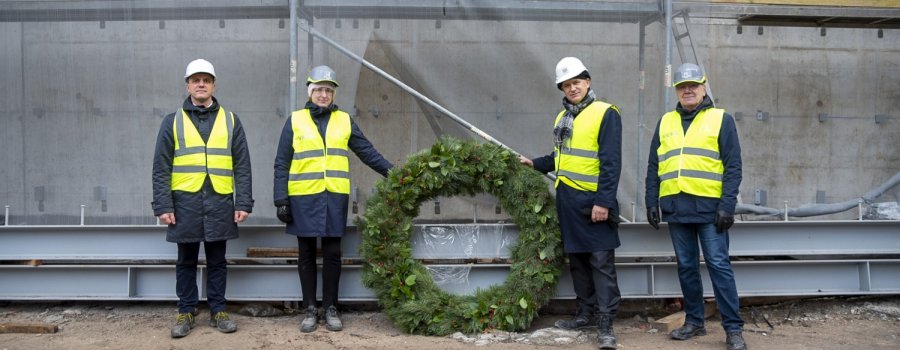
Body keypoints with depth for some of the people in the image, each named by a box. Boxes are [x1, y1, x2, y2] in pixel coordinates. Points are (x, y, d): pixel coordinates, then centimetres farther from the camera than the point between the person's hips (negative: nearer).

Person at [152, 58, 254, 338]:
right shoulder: (172, 121, 5)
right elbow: (161, 168, 2)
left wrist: (243, 203, -3)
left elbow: (242, 166, 5)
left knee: (217, 261, 8)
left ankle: (218, 311, 18)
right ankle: (186, 312, 18)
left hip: (220, 202, 0)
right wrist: (163, 206, -6)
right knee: (186, 261, 8)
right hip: (185, 202, 0)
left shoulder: (231, 120, 7)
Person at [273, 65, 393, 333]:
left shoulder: (344, 121, 9)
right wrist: (281, 199, -4)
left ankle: (331, 308, 16)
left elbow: (368, 152, 11)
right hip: (303, 198, -1)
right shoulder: (295, 121, 4)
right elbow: (282, 164, 3)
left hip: (335, 197, 1)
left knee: (332, 254, 5)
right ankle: (310, 310, 16)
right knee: (307, 254, 6)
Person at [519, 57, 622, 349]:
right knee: (577, 260, 14)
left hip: (592, 201, -7)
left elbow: (611, 162, -14)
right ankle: (585, 314, 24)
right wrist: (535, 163, 16)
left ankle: (605, 324, -3)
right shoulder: (562, 117, 14)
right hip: (567, 199, 7)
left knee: (601, 262, -5)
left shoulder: (605, 113, -9)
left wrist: (603, 201, -19)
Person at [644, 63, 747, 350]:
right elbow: (653, 167, 15)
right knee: (686, 266, 10)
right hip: (675, 207, 4)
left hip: (709, 207, -4)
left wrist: (727, 206, -11)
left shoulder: (721, 119, 3)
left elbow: (733, 167, -3)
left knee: (718, 266, -4)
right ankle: (694, 321, 21)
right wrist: (652, 203, 6)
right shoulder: (666, 122, 14)